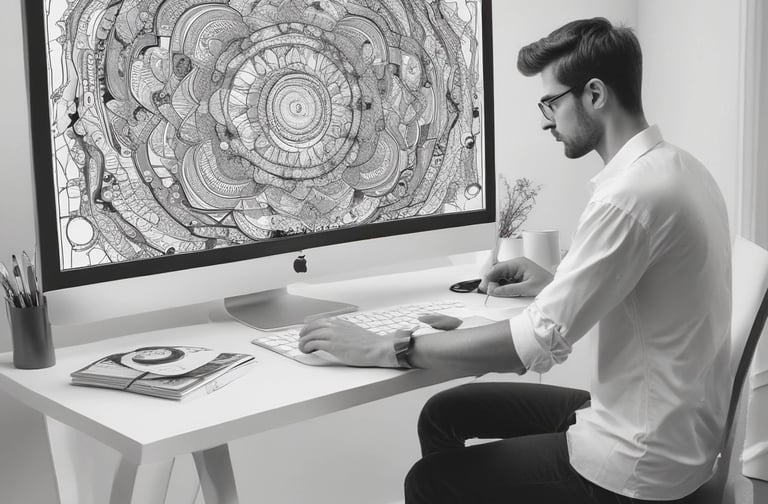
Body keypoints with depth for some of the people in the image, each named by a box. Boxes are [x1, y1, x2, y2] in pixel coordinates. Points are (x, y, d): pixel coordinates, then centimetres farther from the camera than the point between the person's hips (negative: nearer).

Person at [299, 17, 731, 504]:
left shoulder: (631, 194, -25)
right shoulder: (677, 166, 6)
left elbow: (539, 342, -27)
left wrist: (386, 349, -21)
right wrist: (555, 285, 9)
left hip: (640, 463, -9)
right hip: (668, 425, 9)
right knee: (444, 414, 14)